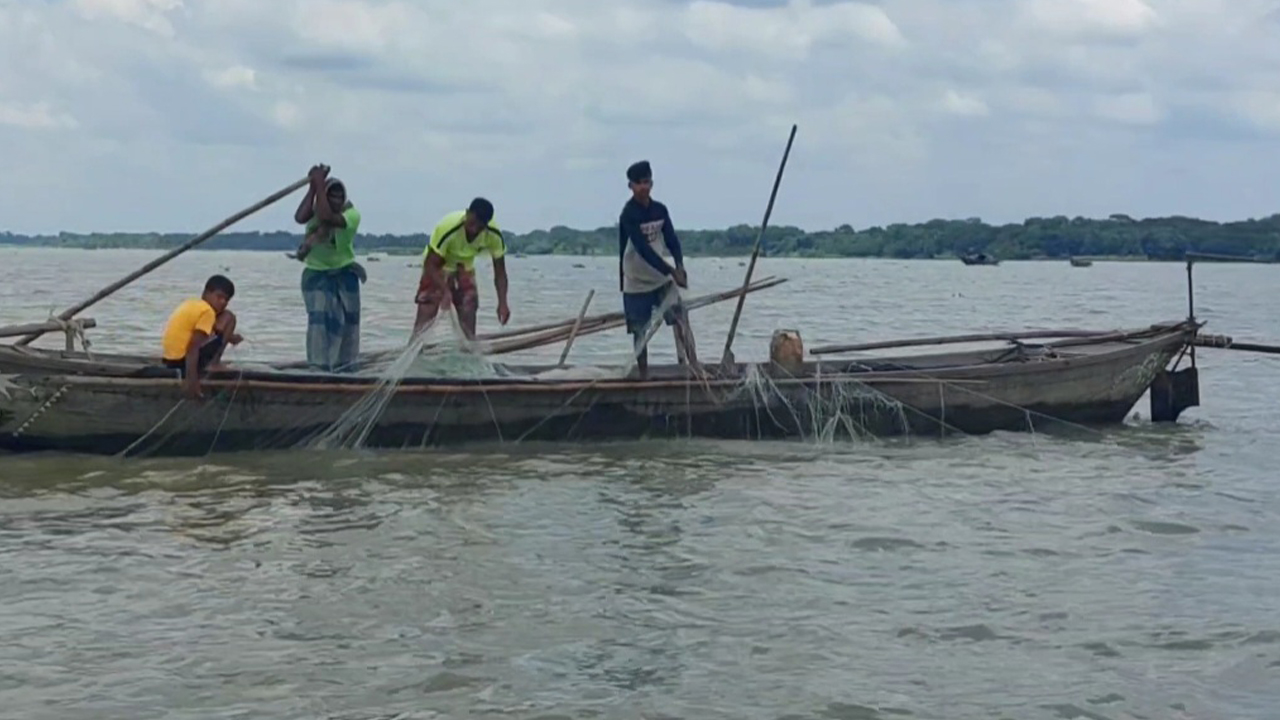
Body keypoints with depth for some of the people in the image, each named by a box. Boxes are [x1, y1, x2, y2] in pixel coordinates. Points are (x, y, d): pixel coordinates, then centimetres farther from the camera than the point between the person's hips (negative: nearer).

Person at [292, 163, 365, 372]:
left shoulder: (351, 215, -17)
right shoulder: (316, 210, -5)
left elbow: (326, 216, -35)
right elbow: (300, 217, -27)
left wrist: (320, 184, -31)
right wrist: (313, 187, -26)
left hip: (344, 274, 0)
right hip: (316, 273, 1)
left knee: (346, 321, 8)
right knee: (320, 318, -14)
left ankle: (343, 366, 23)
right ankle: (320, 365, -13)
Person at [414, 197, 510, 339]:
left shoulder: (494, 235, -27)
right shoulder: (447, 228, -39)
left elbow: (499, 271, -16)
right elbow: (430, 264, -31)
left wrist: (502, 303, -26)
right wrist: (445, 291, -43)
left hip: (464, 267, 4)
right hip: (437, 267, -4)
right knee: (426, 311, -15)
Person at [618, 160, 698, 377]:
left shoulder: (660, 210, 1)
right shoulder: (628, 214, -17)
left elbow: (671, 239, -2)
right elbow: (644, 249, -24)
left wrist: (679, 265, -21)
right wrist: (671, 271, -29)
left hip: (661, 277, 4)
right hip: (637, 282, -4)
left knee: (681, 316, -10)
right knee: (641, 332, 1)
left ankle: (693, 365, -15)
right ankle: (643, 375, 10)